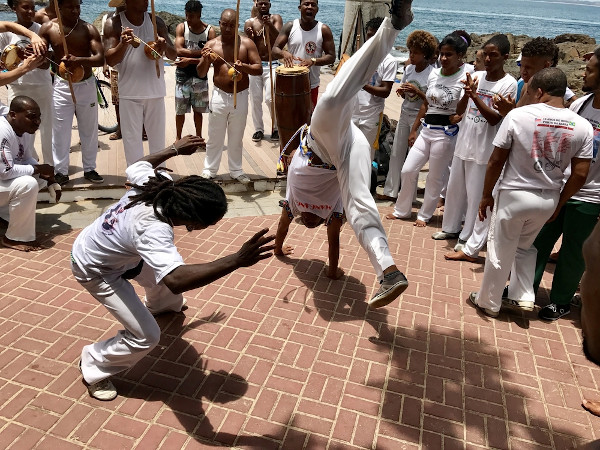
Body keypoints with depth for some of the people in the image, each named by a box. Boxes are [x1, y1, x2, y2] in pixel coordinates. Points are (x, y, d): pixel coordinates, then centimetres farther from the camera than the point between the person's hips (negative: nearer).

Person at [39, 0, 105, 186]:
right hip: (62, 85, 0)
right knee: (60, 131, 1)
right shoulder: (48, 28, -4)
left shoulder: (89, 29, -7)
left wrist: (79, 60, -34)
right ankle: (61, 172, 13)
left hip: (86, 85, 0)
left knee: (89, 130, 9)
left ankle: (89, 169, 24)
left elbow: (100, 58, -16)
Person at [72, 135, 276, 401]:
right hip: (94, 271, -8)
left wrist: (175, 149, 14)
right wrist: (236, 260, -69)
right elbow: (176, 280, -62)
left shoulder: (158, 185, -22)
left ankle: (161, 305, 63)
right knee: (145, 336, -11)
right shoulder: (153, 229, -45)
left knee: (164, 270, 26)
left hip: (110, 249, 8)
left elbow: (136, 166, 3)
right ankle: (94, 367, 17)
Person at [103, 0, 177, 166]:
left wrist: (165, 46, -21)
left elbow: (173, 55, 3)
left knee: (158, 139, 10)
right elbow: (110, 60, -10)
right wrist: (123, 44, -30)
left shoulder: (156, 22, 3)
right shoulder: (114, 23, -4)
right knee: (132, 140, 2)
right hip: (129, 94, -2)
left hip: (155, 91, 2)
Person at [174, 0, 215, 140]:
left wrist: (190, 60, -17)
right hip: (183, 74, 0)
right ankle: (178, 138, 18)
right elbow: (179, 50, -15)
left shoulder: (210, 31, -6)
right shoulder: (181, 27, -3)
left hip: (200, 75, 0)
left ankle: (199, 138, 23)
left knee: (198, 109, 9)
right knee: (180, 110, 4)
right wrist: (201, 52, -18)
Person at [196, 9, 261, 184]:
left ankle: (236, 170, 26)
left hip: (241, 97, 0)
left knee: (236, 138, 12)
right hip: (219, 96, 0)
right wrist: (205, 60, -18)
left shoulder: (247, 43, -1)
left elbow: (259, 69, -5)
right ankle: (209, 170, 20)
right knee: (215, 137, 6)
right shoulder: (211, 44, 2)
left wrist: (244, 66, -25)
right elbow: (200, 73, 2)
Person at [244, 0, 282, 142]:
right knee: (255, 99, 4)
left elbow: (279, 38, -13)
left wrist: (269, 25, -28)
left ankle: (276, 128, 7)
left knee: (270, 99, -11)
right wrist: (250, 37, -21)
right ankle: (258, 129, 16)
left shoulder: (276, 18, 4)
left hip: (272, 65, -2)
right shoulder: (250, 22, 6)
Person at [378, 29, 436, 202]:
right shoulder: (409, 69, 5)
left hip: (419, 117, -6)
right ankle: (390, 191, 19)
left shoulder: (432, 74, -13)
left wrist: (417, 91, -24)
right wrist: (401, 91, -7)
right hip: (405, 114, 7)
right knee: (396, 153, 9)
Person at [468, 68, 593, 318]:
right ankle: (523, 296, 26)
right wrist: (559, 204, 11)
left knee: (500, 252, 12)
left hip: (513, 195, -4)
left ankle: (488, 302, 28)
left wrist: (486, 195, 1)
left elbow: (496, 160, -11)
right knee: (525, 246, 28)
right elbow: (580, 174, -2)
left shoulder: (518, 115, -14)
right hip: (549, 199, 4)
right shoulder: (582, 126, -4)